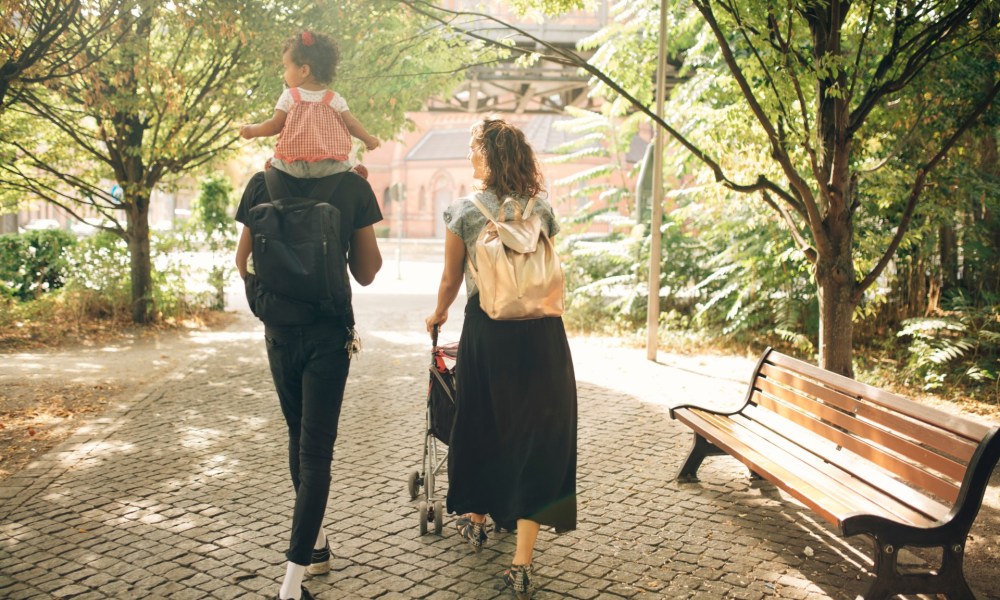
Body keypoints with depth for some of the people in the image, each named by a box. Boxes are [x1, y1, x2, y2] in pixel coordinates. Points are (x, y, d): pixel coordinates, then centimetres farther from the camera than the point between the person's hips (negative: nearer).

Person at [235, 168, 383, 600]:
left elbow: (243, 263, 0)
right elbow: (365, 273, -1)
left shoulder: (262, 183, -4)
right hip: (330, 333, -2)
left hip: (280, 332, 2)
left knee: (300, 436, 17)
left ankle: (314, 544, 22)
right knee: (315, 448, 1)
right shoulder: (354, 187, -8)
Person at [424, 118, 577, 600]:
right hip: (542, 332, 1)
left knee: (482, 426, 19)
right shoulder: (542, 210, 8)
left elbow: (451, 279, 9)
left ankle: (475, 520, 40)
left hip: (487, 330, -1)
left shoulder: (465, 211, 1)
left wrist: (438, 314, 29)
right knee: (536, 437, 4)